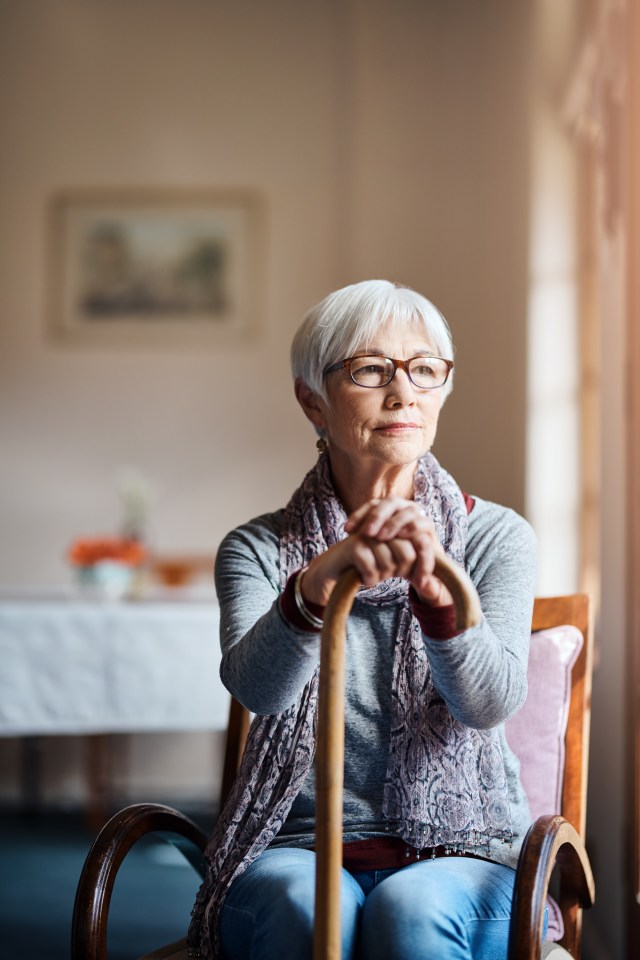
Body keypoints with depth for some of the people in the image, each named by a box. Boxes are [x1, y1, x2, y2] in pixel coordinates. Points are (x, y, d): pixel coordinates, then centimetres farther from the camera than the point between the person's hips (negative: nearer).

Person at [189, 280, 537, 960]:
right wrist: (315, 584, -39)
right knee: (309, 905, -33)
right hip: (296, 847, 0)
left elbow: (491, 703, -14)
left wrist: (434, 587, -34)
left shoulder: (495, 538, 3)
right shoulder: (259, 550, 3)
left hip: (462, 853, 1)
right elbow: (256, 686, -18)